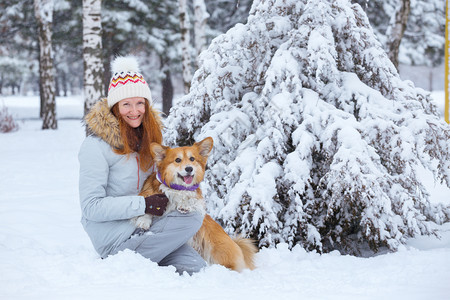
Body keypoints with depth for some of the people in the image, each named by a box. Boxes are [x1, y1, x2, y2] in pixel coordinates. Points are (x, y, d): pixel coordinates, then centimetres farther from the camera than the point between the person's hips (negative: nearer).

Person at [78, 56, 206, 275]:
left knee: (196, 267, -13)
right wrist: (143, 205, -22)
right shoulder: (96, 146, -12)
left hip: (141, 227, 7)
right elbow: (91, 207, -16)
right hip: (112, 237, -7)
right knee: (192, 218, -20)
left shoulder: (146, 136, 11)